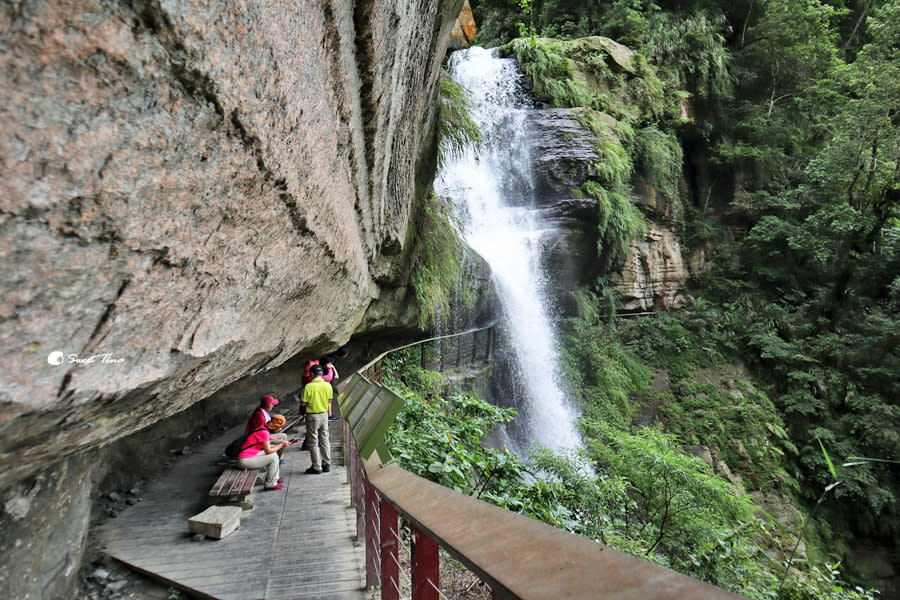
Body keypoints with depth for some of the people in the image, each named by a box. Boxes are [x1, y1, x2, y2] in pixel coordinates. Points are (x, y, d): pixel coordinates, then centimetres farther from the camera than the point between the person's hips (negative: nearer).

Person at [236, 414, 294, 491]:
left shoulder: (264, 429, 8)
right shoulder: (264, 432, -21)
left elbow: (267, 446, 17)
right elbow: (268, 451, -19)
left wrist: (279, 444, 10)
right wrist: (281, 445, -6)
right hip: (244, 460, -10)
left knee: (274, 453, 15)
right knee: (273, 457, -12)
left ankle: (275, 477, 26)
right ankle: (270, 484, -1)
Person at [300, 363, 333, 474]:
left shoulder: (309, 386, -19)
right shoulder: (328, 385, -4)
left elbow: (303, 403, -13)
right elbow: (329, 402, 5)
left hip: (312, 416, -5)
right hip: (324, 415, 5)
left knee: (313, 442, 6)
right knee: (324, 439, 15)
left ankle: (316, 467, 11)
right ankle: (326, 464, 22)